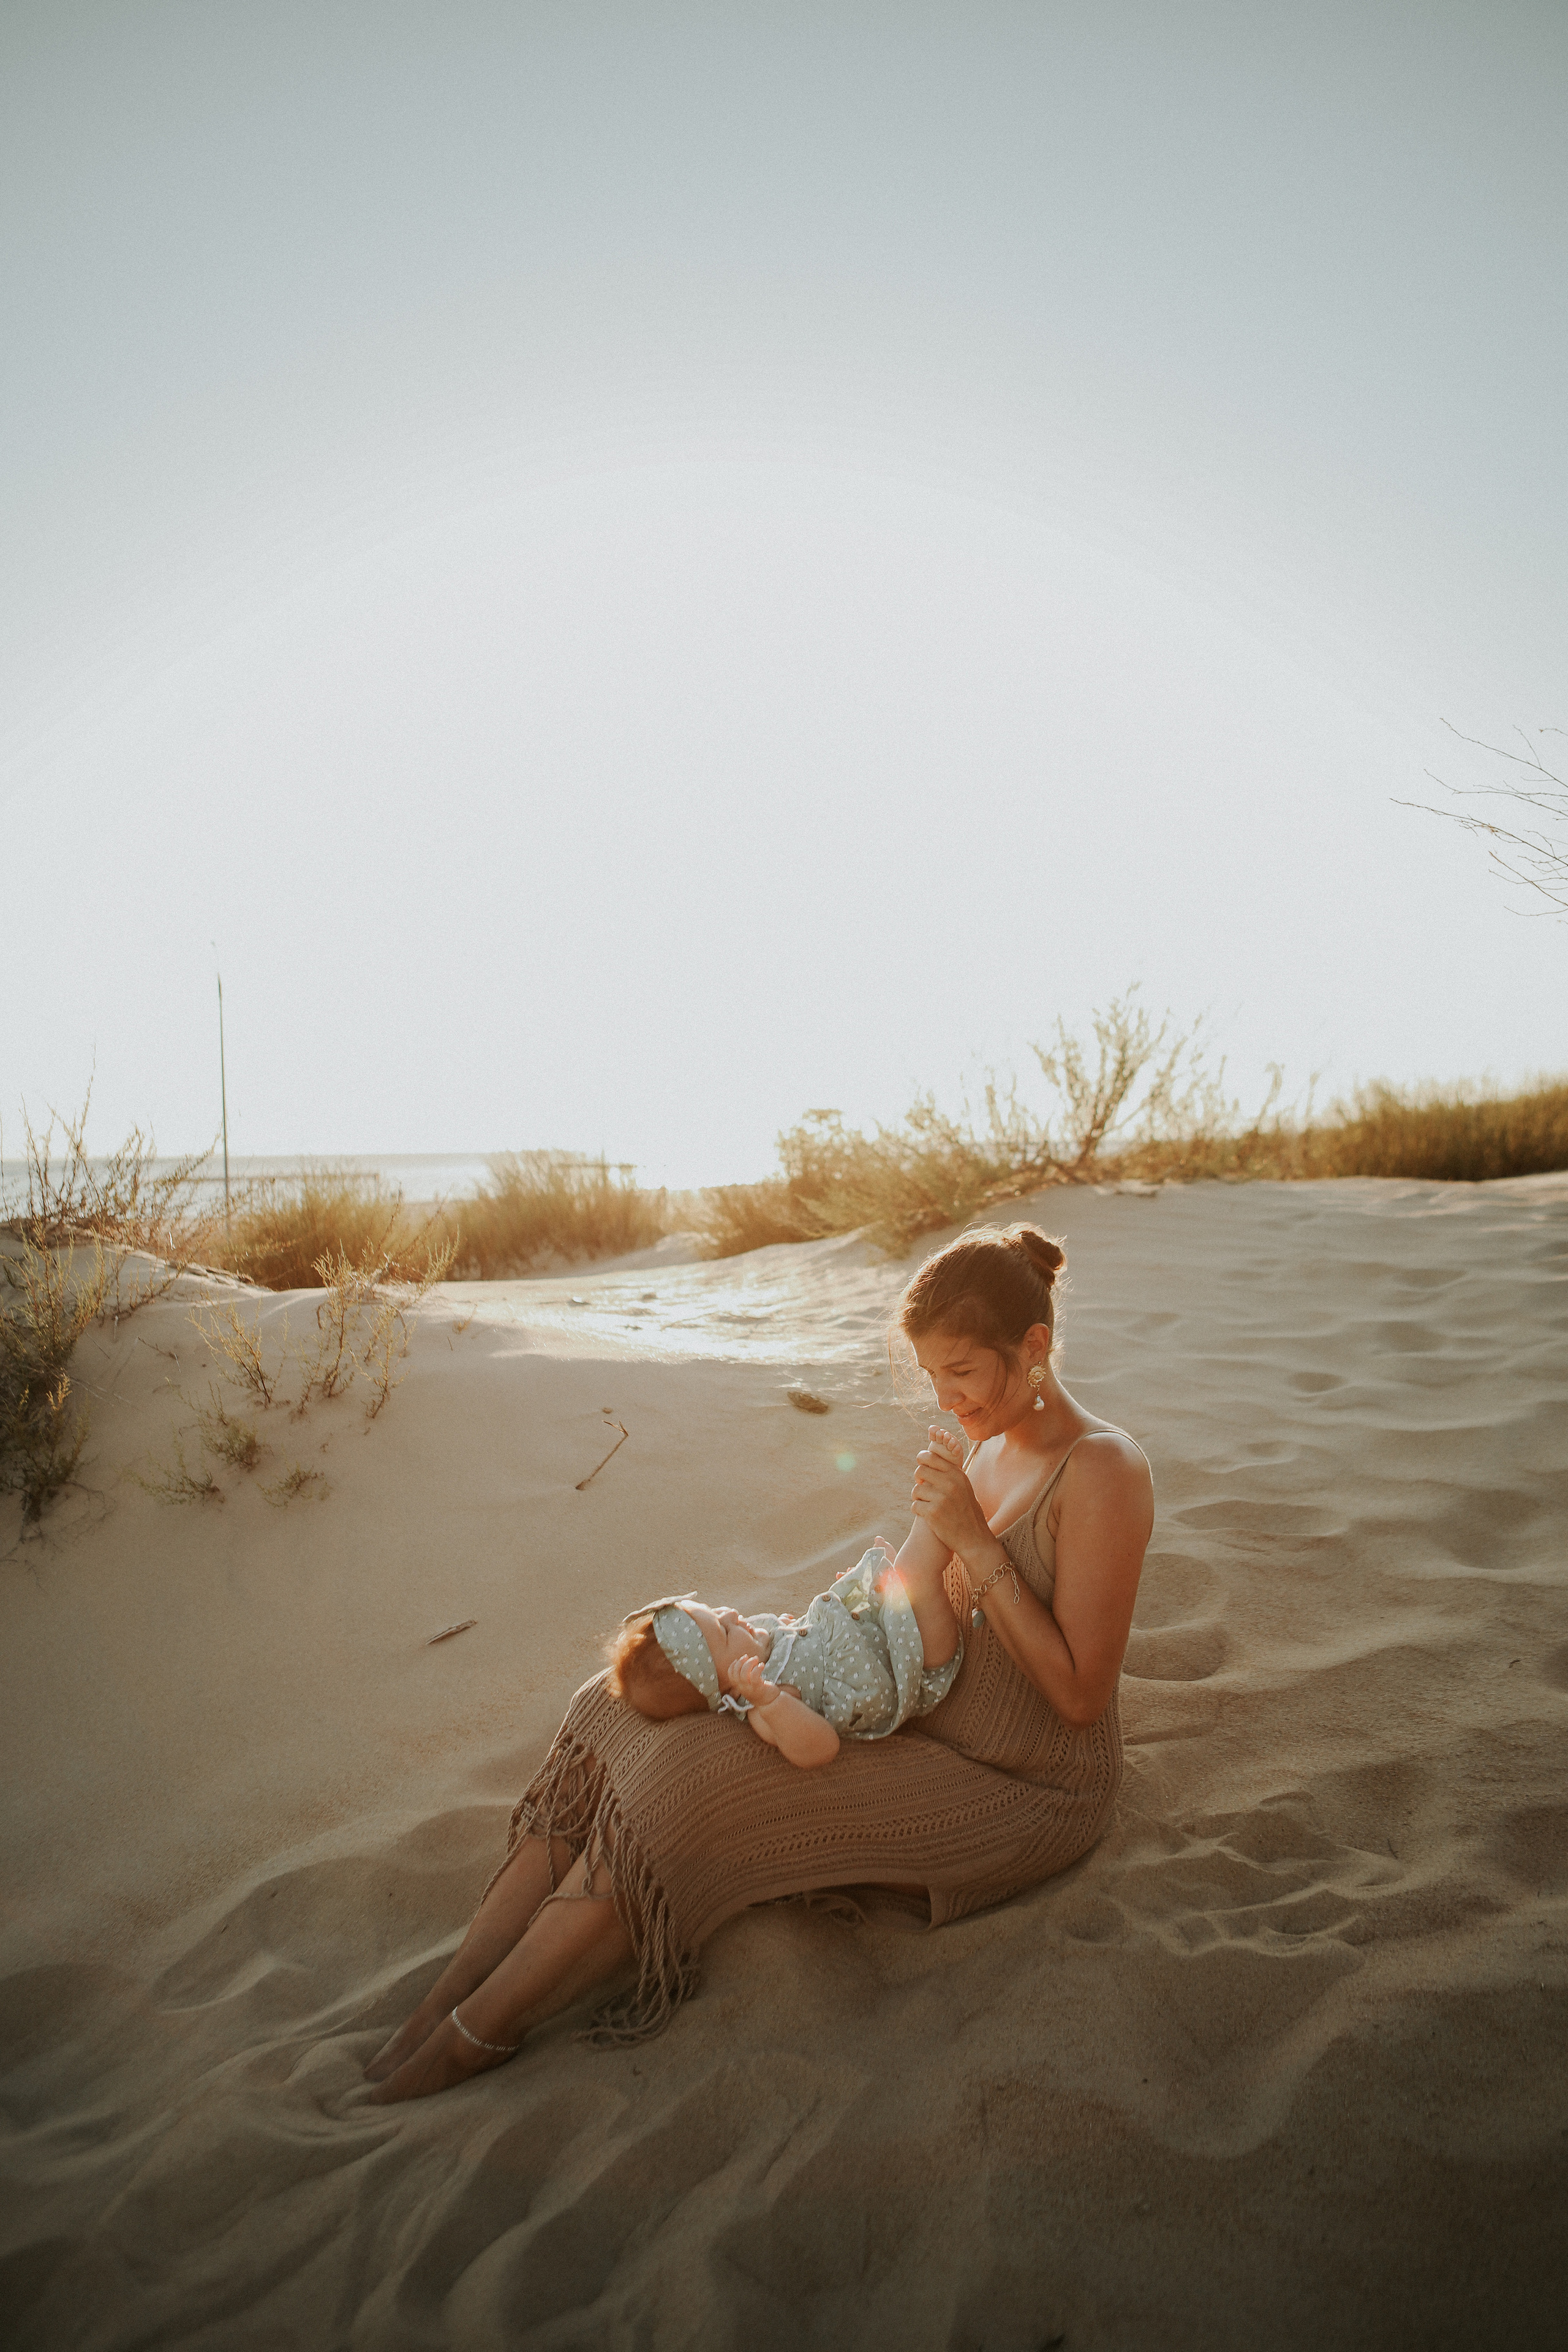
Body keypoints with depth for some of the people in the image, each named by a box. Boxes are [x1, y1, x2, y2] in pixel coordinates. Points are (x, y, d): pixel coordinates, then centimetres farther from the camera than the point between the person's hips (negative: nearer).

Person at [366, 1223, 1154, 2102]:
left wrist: (974, 1544, -27)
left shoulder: (1104, 1469, -19)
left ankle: (469, 2042, -11)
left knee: (704, 1788, -25)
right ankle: (439, 2007, -10)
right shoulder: (992, 1446, 7)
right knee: (628, 1713, -9)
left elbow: (1078, 1694, -21)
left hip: (1027, 1790, -8)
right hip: (937, 1728, 8)